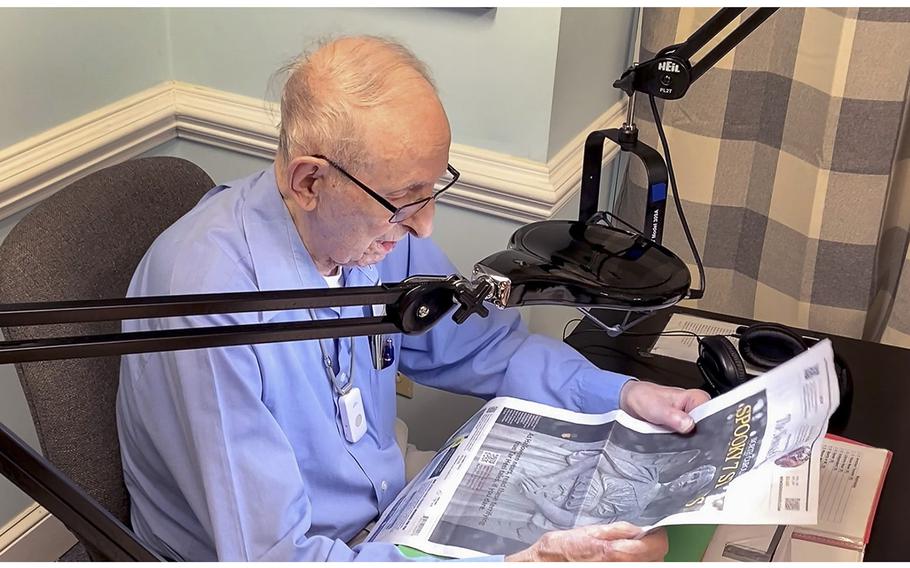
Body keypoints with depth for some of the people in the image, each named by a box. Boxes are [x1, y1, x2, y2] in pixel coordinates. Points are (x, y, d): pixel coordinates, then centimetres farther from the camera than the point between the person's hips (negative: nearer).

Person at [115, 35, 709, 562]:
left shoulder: (382, 229, -8)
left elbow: (481, 344, 10)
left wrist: (622, 393, -3)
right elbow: (269, 551, -31)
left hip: (387, 524, 6)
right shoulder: (209, 294, -29)